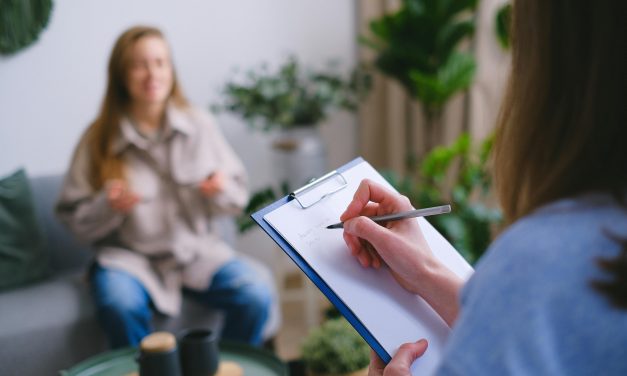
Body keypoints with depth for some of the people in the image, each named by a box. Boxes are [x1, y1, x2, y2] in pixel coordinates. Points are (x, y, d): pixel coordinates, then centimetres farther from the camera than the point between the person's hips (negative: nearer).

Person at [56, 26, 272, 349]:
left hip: (198, 249, 2)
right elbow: (74, 219, 0)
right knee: (121, 307, -33)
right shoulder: (99, 139, -3)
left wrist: (222, 191, -15)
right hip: (129, 255, -1)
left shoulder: (200, 125, 1)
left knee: (255, 297, -22)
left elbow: (238, 197, 7)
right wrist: (108, 207, -19)